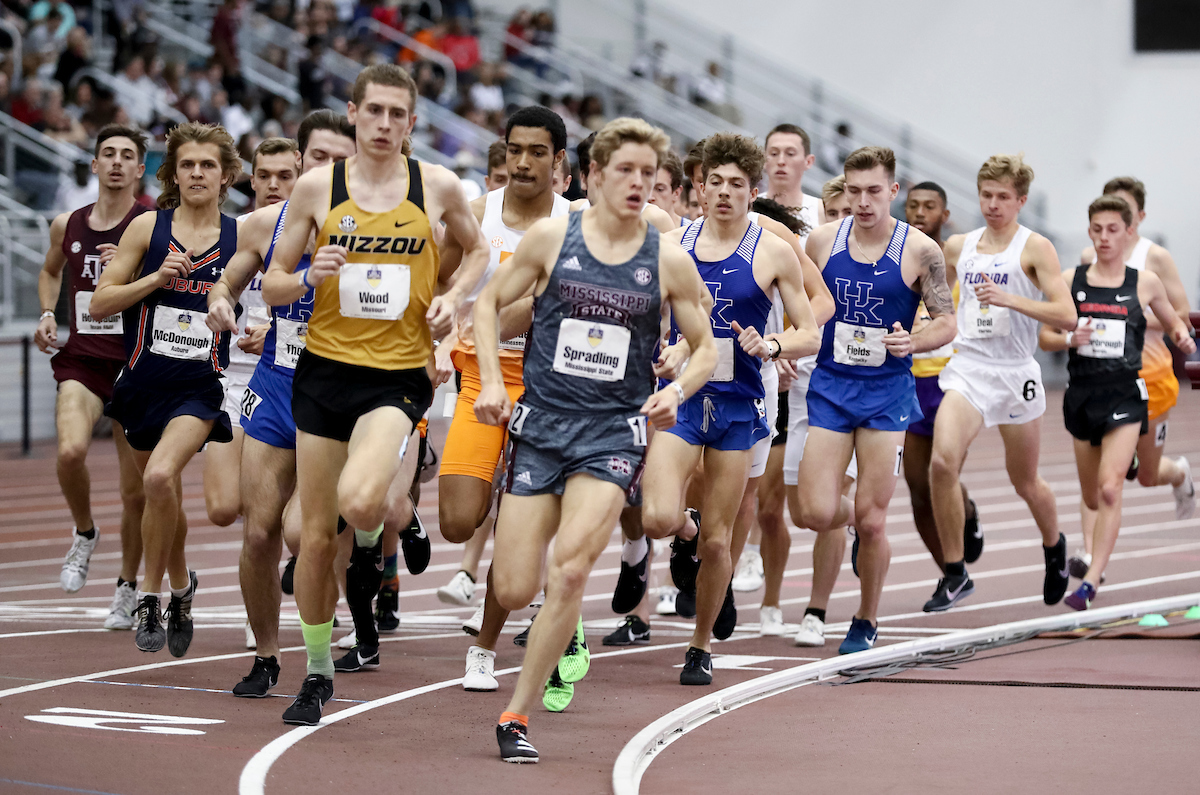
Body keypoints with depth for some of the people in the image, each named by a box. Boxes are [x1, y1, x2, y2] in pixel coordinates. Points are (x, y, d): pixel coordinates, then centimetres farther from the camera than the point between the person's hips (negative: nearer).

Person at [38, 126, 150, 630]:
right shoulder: (67, 226, 8)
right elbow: (50, 271, 28)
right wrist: (47, 314, 11)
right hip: (81, 360, 2)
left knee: (136, 490, 3)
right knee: (71, 450, -26)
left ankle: (127, 587, 24)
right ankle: (84, 534, 3)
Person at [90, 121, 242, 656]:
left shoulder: (242, 237, 1)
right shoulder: (148, 228, 1)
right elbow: (99, 304, 0)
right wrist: (156, 278, -13)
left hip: (200, 385, -2)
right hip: (145, 379, 2)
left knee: (161, 476, -26)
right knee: (161, 496, 15)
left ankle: (150, 595, -11)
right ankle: (181, 588, 40)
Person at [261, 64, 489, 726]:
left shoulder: (438, 187, 0)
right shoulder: (316, 187, 0)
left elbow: (476, 250, 20)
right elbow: (272, 286, 6)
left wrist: (452, 296, 0)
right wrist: (311, 277, -16)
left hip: (397, 376, -2)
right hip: (326, 368, 2)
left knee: (358, 501, -28)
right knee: (316, 535, 4)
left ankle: (373, 538, 10)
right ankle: (317, 673, 23)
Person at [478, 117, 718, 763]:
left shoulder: (668, 262, 1)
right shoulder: (551, 238, 0)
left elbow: (706, 348, 12)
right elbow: (489, 302, 12)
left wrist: (677, 389, -8)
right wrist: (491, 383, 0)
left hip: (614, 431, -1)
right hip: (540, 423, 1)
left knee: (569, 571, -21)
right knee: (513, 591, -4)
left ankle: (517, 715, -9)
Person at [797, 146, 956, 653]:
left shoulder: (920, 250, -6)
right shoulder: (823, 240, 1)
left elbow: (946, 322, -1)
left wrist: (913, 342, -20)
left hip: (888, 392, -2)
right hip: (830, 386, 2)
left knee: (872, 522, -2)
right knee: (816, 514, -9)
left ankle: (866, 621, 20)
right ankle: (848, 512, 29)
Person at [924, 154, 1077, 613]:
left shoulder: (1035, 248, -6)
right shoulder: (958, 247, 8)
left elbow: (1067, 316, -16)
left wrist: (1008, 299, -25)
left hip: (1015, 373, -2)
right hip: (967, 368, 2)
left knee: (1025, 482, 13)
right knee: (943, 461, -23)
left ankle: (1054, 546, 46)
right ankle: (955, 574, -14)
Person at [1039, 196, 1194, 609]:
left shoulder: (1145, 282, 1)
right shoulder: (1070, 280, 3)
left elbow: (1173, 321, 16)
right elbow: (1044, 335, 7)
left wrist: (1182, 337, -6)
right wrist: (1069, 339, -14)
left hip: (1125, 394, -3)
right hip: (1082, 393, 3)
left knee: (1109, 489, -19)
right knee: (1092, 498, 14)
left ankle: (1091, 581, -19)